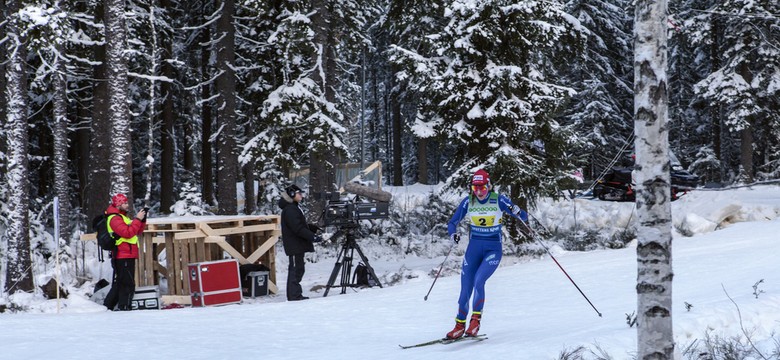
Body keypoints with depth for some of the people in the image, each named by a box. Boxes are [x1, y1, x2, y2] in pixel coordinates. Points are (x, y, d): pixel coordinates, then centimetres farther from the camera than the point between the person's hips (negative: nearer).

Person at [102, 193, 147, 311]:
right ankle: (124, 307, -10)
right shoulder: (114, 218, -10)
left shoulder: (122, 217, 22)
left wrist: (142, 219, 8)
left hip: (128, 256, 10)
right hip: (123, 256, -10)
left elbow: (137, 232, 23)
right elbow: (128, 232, -23)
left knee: (119, 284, 14)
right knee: (128, 284, -10)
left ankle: (107, 306, 18)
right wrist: (137, 219, -18)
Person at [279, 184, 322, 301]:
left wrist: (315, 229, 14)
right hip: (294, 245, -11)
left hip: (298, 245, 11)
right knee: (295, 269, -8)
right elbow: (298, 228, -24)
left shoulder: (295, 207, 18)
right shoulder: (289, 210, -17)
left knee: (298, 268, 12)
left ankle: (295, 295, 17)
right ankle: (294, 295, -6)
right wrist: (312, 236, -25)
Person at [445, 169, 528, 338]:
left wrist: (516, 211, -30)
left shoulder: (499, 200, -9)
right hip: (473, 248, 3)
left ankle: (476, 320, -12)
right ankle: (460, 326, 14)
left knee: (478, 281, -25)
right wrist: (453, 234, -17)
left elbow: (524, 217, -7)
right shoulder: (468, 202, -3)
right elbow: (452, 223, 5)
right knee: (465, 291, 0)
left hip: (493, 250, -3)